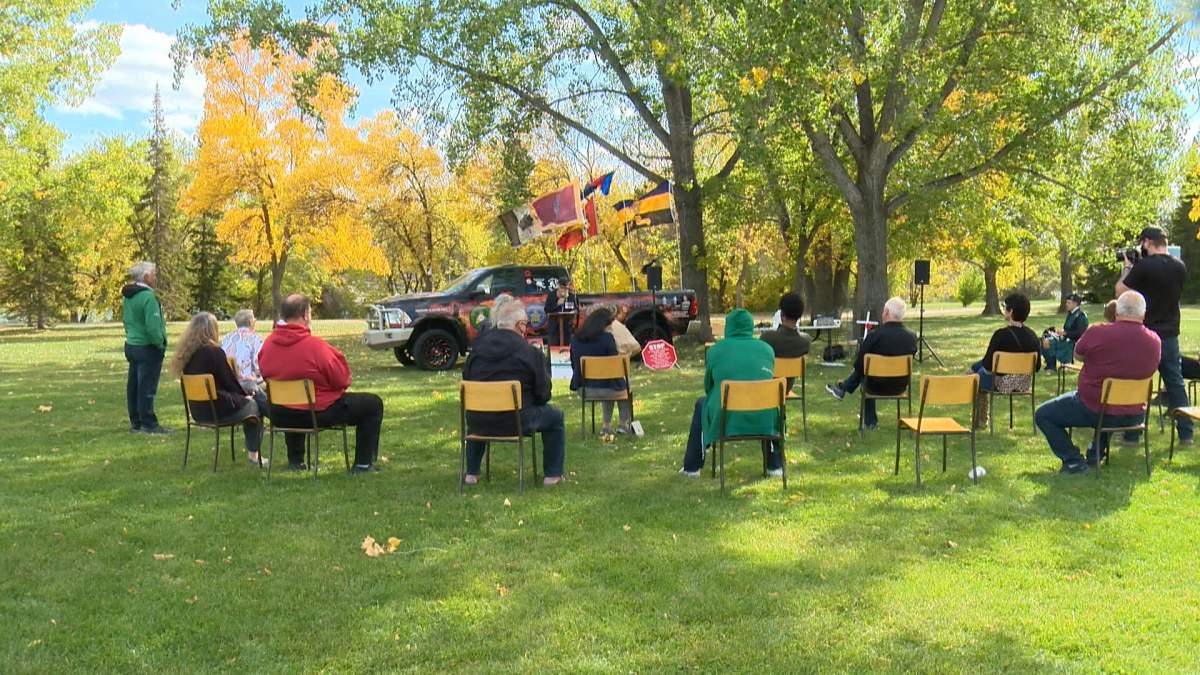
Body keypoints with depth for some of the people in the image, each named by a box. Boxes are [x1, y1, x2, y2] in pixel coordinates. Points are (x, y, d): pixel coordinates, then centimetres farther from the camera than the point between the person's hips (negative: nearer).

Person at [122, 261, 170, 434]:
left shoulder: (127, 296, 10)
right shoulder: (148, 297, -19)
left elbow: (126, 320, 18)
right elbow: (153, 327, -23)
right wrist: (160, 343, -11)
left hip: (131, 345, 9)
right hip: (147, 348, -9)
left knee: (134, 385, 13)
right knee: (147, 387, -4)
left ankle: (136, 422, 21)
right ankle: (148, 424, 1)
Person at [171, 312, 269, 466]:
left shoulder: (184, 354, 4)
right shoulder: (214, 351, -19)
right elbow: (229, 380, -10)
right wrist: (244, 394, 11)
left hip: (198, 410, 8)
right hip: (218, 410, -8)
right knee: (253, 406, 18)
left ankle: (252, 452, 29)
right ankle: (253, 455, 22)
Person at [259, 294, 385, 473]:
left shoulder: (268, 343, -6)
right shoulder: (314, 345, -24)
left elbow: (266, 375, 9)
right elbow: (342, 380, -17)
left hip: (280, 416, 7)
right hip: (319, 413, -6)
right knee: (373, 404, 8)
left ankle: (295, 460, 46)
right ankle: (363, 464, 13)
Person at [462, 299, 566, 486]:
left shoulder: (478, 346, 3)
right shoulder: (531, 352, -10)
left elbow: (466, 383, 13)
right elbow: (543, 395, -6)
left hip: (479, 423, 4)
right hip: (516, 422, -4)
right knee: (555, 416, 21)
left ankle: (471, 473, 37)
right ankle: (552, 475, 22)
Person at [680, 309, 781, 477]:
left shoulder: (715, 350, 3)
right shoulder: (767, 349, 7)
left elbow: (708, 387, 15)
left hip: (725, 420, -1)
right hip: (763, 420, 2)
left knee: (701, 404, 30)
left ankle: (692, 467, 31)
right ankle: (775, 465, 35)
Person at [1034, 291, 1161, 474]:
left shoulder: (1098, 333, -21)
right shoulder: (1155, 341, -6)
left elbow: (1077, 354, -1)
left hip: (1095, 411, -6)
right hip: (1134, 416, 6)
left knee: (1042, 415, 9)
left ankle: (1073, 461, 1)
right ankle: (1097, 452, 37)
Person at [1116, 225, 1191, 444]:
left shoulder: (1143, 266, -15)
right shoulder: (1180, 267, 4)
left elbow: (1120, 291, -6)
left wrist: (1126, 268, 8)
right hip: (1170, 334, 5)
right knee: (1176, 384, 12)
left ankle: (1132, 435, 5)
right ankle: (1185, 433, 15)